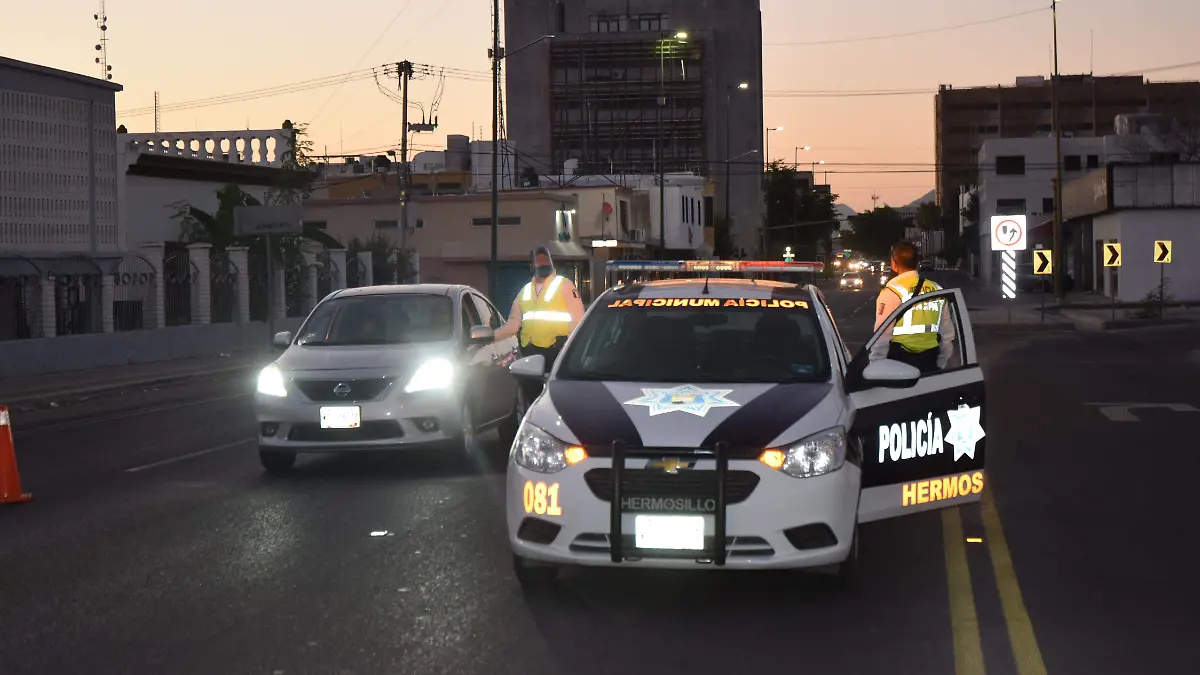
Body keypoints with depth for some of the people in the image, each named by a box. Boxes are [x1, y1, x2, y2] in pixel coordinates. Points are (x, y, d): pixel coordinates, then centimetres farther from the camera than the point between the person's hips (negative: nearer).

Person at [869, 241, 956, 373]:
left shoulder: (892, 292, -9)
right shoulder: (937, 290, 8)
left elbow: (882, 336, -11)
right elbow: (947, 334, 14)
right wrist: (939, 365, 25)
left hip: (899, 364, -5)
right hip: (930, 366, 5)